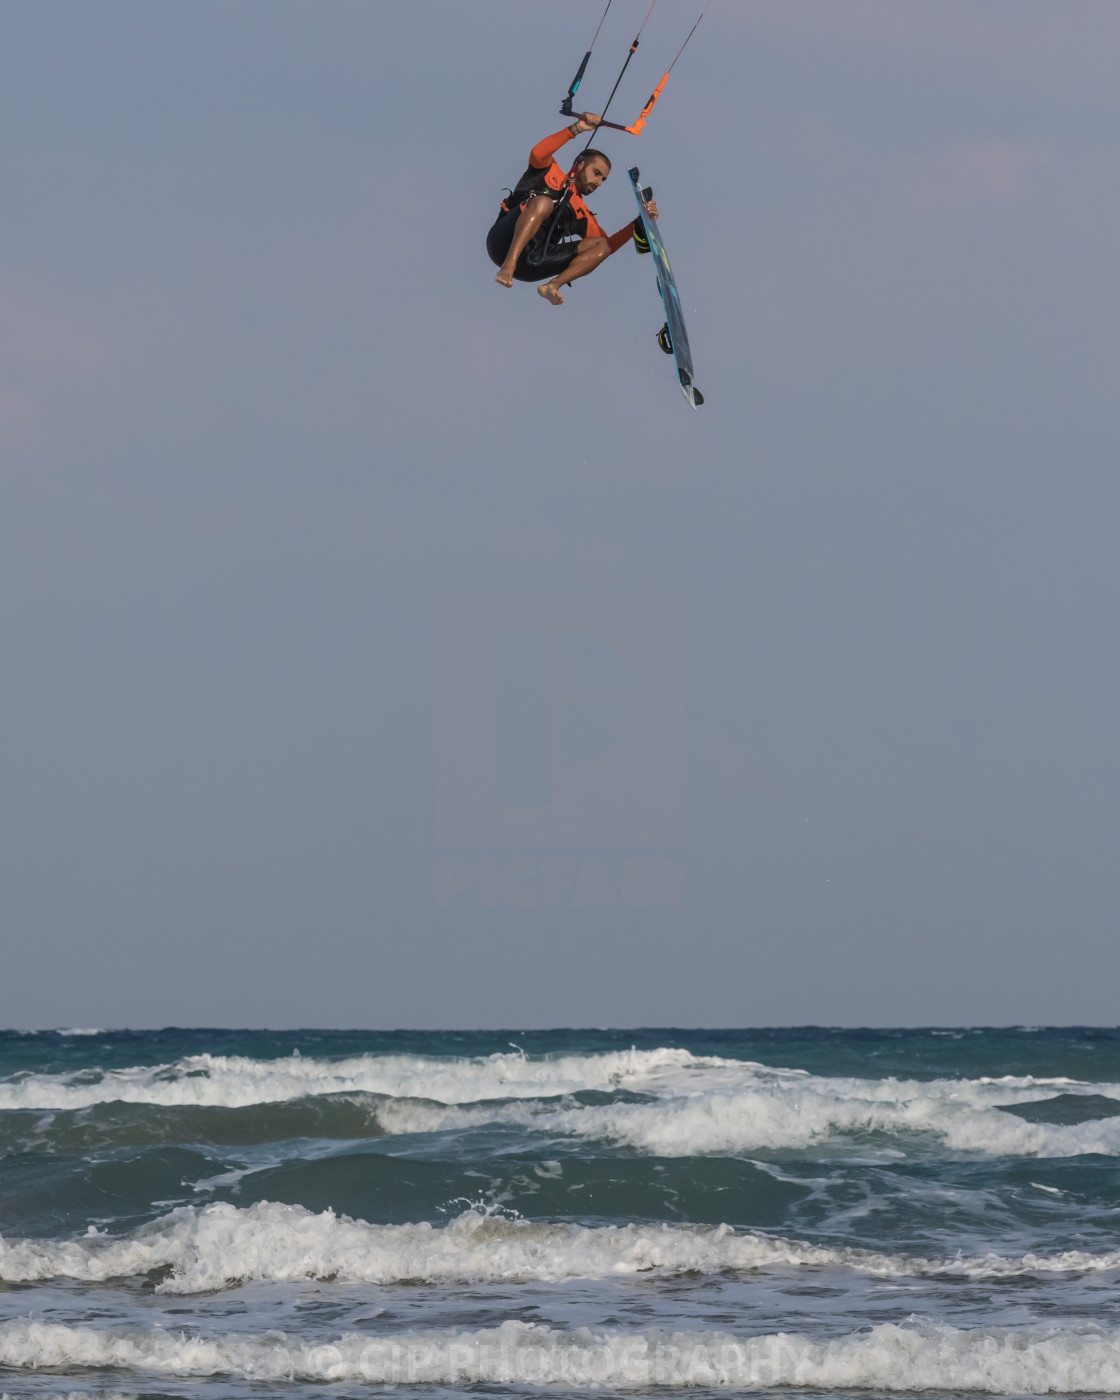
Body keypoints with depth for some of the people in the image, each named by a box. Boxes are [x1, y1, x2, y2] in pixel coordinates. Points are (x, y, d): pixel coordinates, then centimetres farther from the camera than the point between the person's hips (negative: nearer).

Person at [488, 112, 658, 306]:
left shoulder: (583, 216, 30)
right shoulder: (550, 172, 18)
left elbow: (606, 246, 20)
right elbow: (537, 154, -5)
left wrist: (639, 224, 9)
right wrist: (576, 129, -9)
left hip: (529, 265, 5)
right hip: (505, 239, -5)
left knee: (601, 246, -4)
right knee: (543, 202, -33)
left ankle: (553, 285, -26)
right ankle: (508, 267, -46)